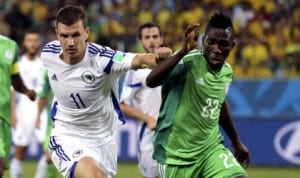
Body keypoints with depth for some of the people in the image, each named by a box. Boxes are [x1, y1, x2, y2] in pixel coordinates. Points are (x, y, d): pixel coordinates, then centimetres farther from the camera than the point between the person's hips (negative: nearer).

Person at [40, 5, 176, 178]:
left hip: (103, 139, 1)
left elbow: (139, 60, -43)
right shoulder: (48, 54, -11)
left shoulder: (100, 58, -24)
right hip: (67, 138, -1)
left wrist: (158, 56, -65)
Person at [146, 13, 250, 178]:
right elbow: (151, 81, -36)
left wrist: (236, 142, 32)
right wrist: (182, 52, -46)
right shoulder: (188, 62, -19)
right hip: (176, 154, -5)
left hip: (210, 147, 5)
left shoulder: (227, 72, 3)